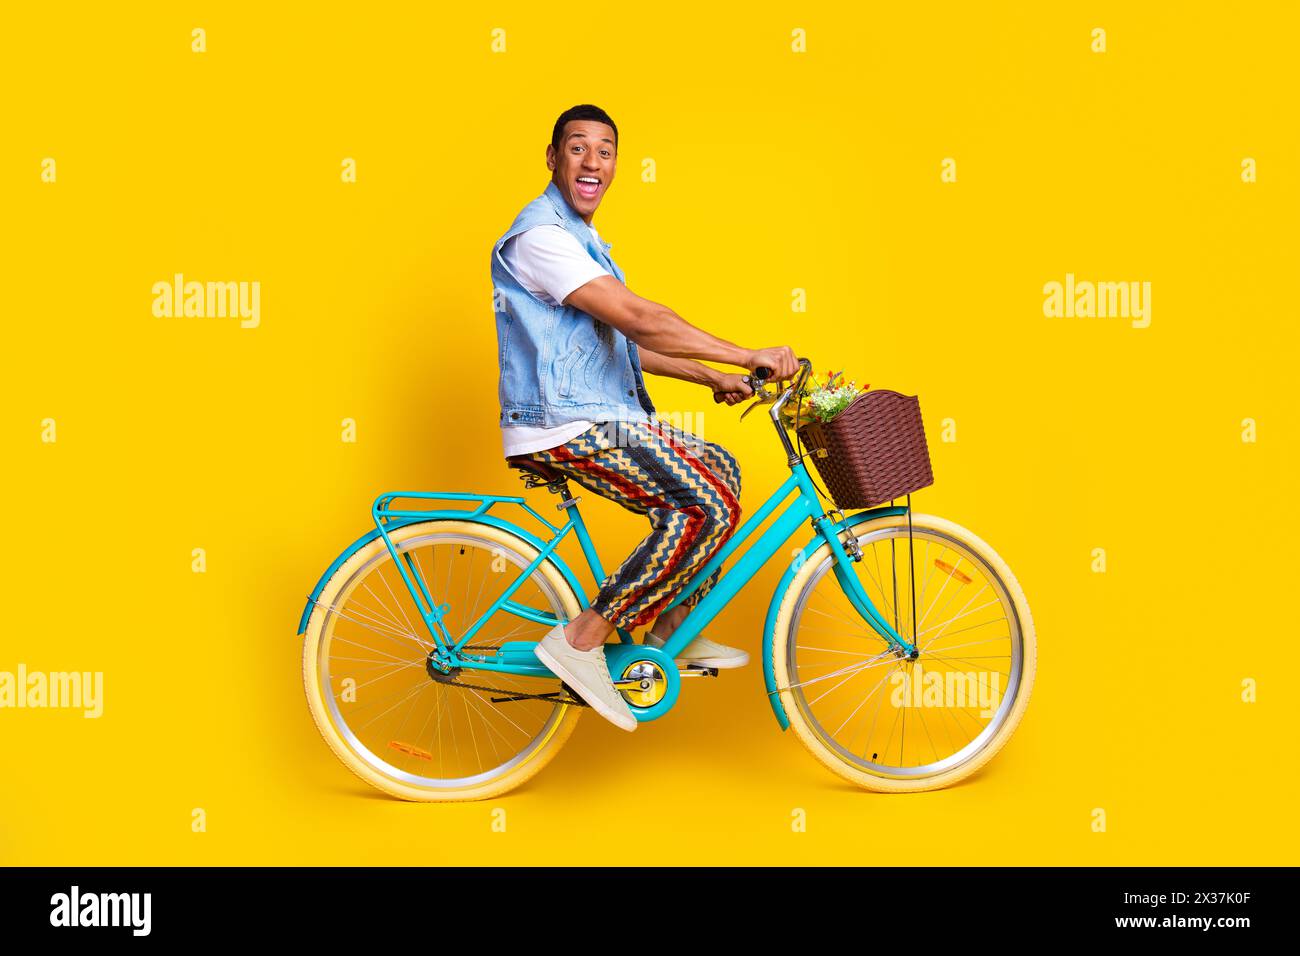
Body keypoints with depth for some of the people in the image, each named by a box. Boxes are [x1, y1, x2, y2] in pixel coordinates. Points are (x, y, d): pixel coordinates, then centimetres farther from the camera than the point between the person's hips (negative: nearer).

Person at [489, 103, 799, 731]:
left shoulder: (580, 239, 21)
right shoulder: (541, 234, -14)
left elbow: (624, 340, 25)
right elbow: (639, 318, -22)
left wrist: (712, 377, 17)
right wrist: (748, 356, -20)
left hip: (599, 419, 10)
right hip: (564, 427, -10)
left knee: (718, 467, 16)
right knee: (710, 506, -19)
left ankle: (672, 631, 19)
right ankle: (583, 641, -14)